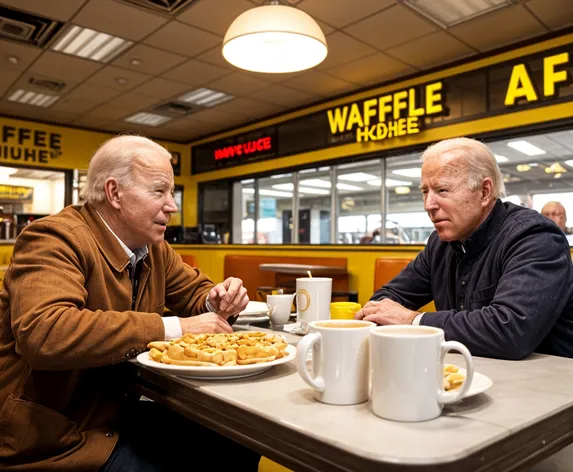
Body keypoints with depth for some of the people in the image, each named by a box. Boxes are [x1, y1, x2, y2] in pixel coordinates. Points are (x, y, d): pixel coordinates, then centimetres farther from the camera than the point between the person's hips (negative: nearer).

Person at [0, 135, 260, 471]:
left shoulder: (153, 247, 4)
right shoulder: (54, 239, -19)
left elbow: (194, 290, 17)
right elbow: (43, 333, -35)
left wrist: (216, 301, -9)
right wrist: (173, 328, -33)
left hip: (118, 412, 7)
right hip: (54, 439, -7)